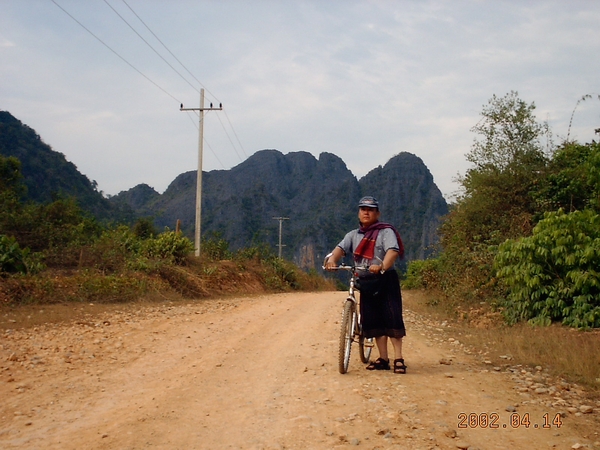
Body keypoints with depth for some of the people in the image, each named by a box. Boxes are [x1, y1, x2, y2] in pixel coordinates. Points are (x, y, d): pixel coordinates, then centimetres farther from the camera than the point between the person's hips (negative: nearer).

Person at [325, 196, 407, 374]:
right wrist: (332, 259, -25)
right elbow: (341, 247, -2)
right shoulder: (354, 235, 14)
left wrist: (382, 266, -39)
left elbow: (393, 250, -20)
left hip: (385, 280, -6)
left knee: (392, 318, -9)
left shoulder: (385, 231, -3)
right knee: (373, 321, 7)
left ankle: (398, 359, -4)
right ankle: (383, 359, 14)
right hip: (365, 282, 6)